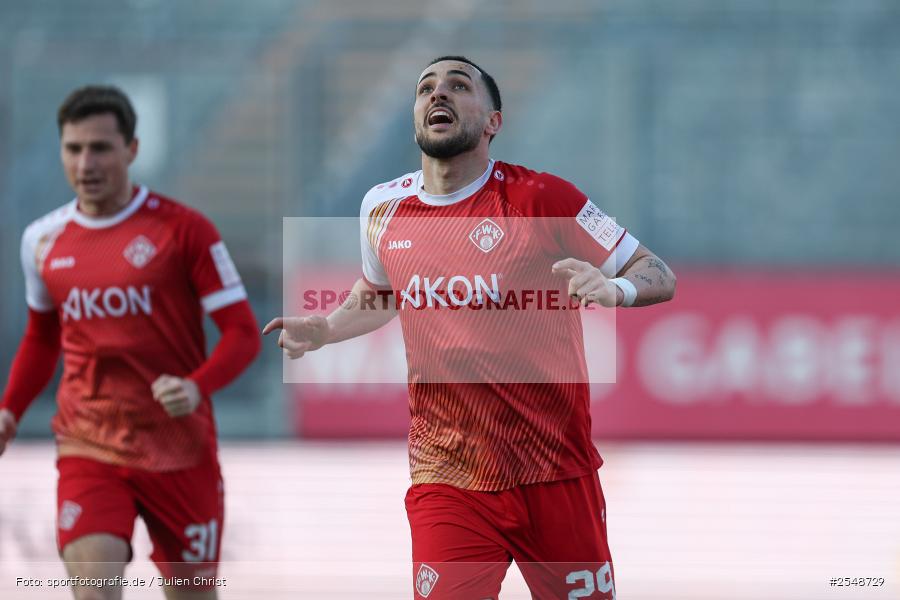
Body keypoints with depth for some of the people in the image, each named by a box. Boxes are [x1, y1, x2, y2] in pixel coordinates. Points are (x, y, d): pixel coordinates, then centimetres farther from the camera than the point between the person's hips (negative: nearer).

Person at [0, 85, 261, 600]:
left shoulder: (182, 229, -7)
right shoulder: (43, 240, 5)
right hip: (89, 450, 2)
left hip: (180, 452, -2)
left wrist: (197, 388, -25)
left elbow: (243, 332, -7)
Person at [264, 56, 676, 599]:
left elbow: (660, 276, -5)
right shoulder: (382, 209, 6)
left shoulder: (540, 197, -7)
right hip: (447, 484, 2)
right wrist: (324, 330, 12)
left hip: (555, 472, -2)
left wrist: (614, 288, -26)